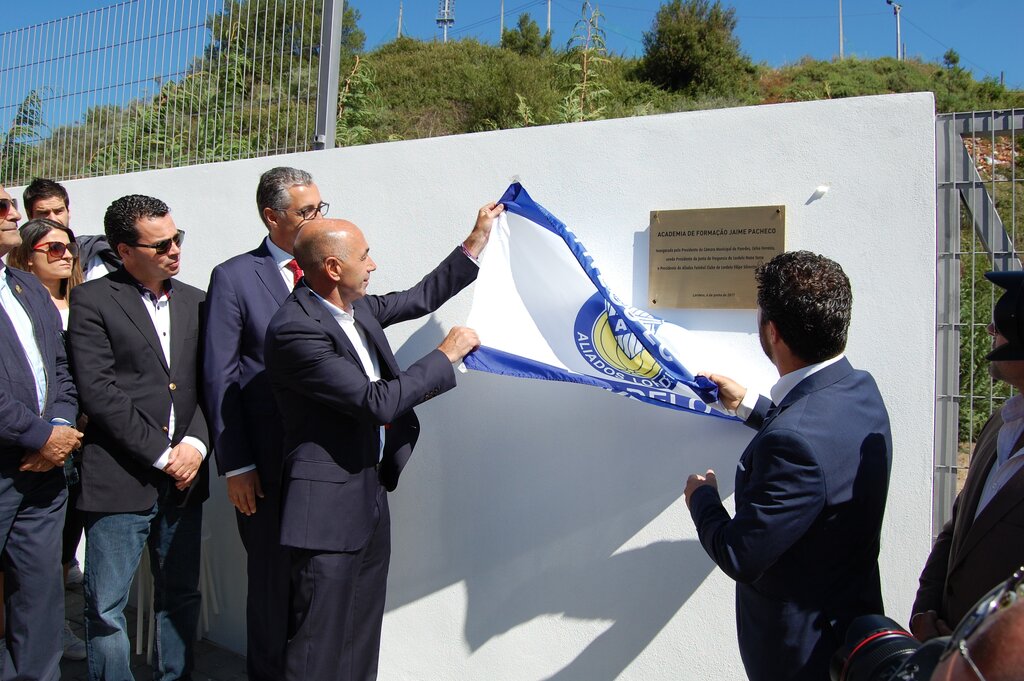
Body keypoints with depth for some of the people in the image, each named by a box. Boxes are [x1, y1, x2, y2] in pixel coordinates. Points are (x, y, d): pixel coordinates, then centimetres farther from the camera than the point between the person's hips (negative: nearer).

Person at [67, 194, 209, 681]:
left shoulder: (195, 302, 12)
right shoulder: (92, 300, -3)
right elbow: (97, 390, -11)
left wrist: (196, 443, -6)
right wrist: (160, 454, -11)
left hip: (184, 476, 5)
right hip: (120, 479, -4)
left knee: (181, 598, 14)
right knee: (106, 607, 5)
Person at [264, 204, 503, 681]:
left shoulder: (356, 307, 4)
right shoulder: (295, 329, -23)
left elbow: (420, 298, 19)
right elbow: (379, 402, -24)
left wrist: (477, 241, 20)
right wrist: (448, 355, -13)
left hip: (372, 492, 9)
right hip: (329, 504, -9)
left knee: (362, 634, 20)